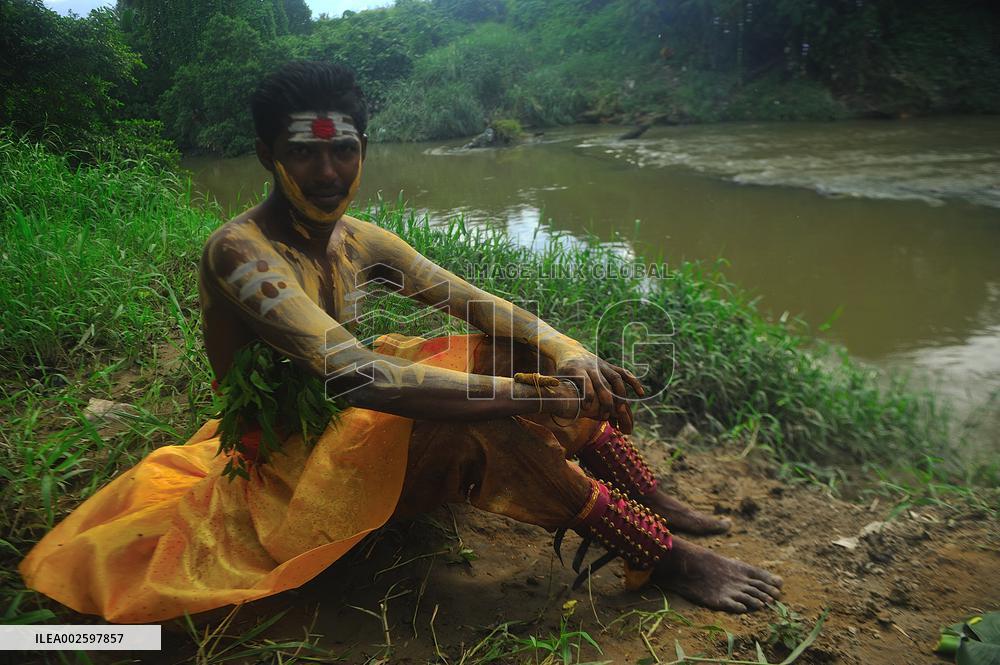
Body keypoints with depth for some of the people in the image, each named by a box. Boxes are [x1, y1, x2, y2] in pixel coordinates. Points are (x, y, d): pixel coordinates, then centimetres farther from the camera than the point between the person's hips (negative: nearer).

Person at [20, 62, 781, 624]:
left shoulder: (361, 241, -2)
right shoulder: (240, 253, -25)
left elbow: (477, 302, -4)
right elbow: (357, 377, -37)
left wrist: (569, 354, -22)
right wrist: (534, 395, -37)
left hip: (358, 433, 8)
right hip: (291, 475, -7)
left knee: (521, 354, -5)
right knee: (489, 406, -31)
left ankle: (661, 505, -4)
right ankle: (666, 560, -20)